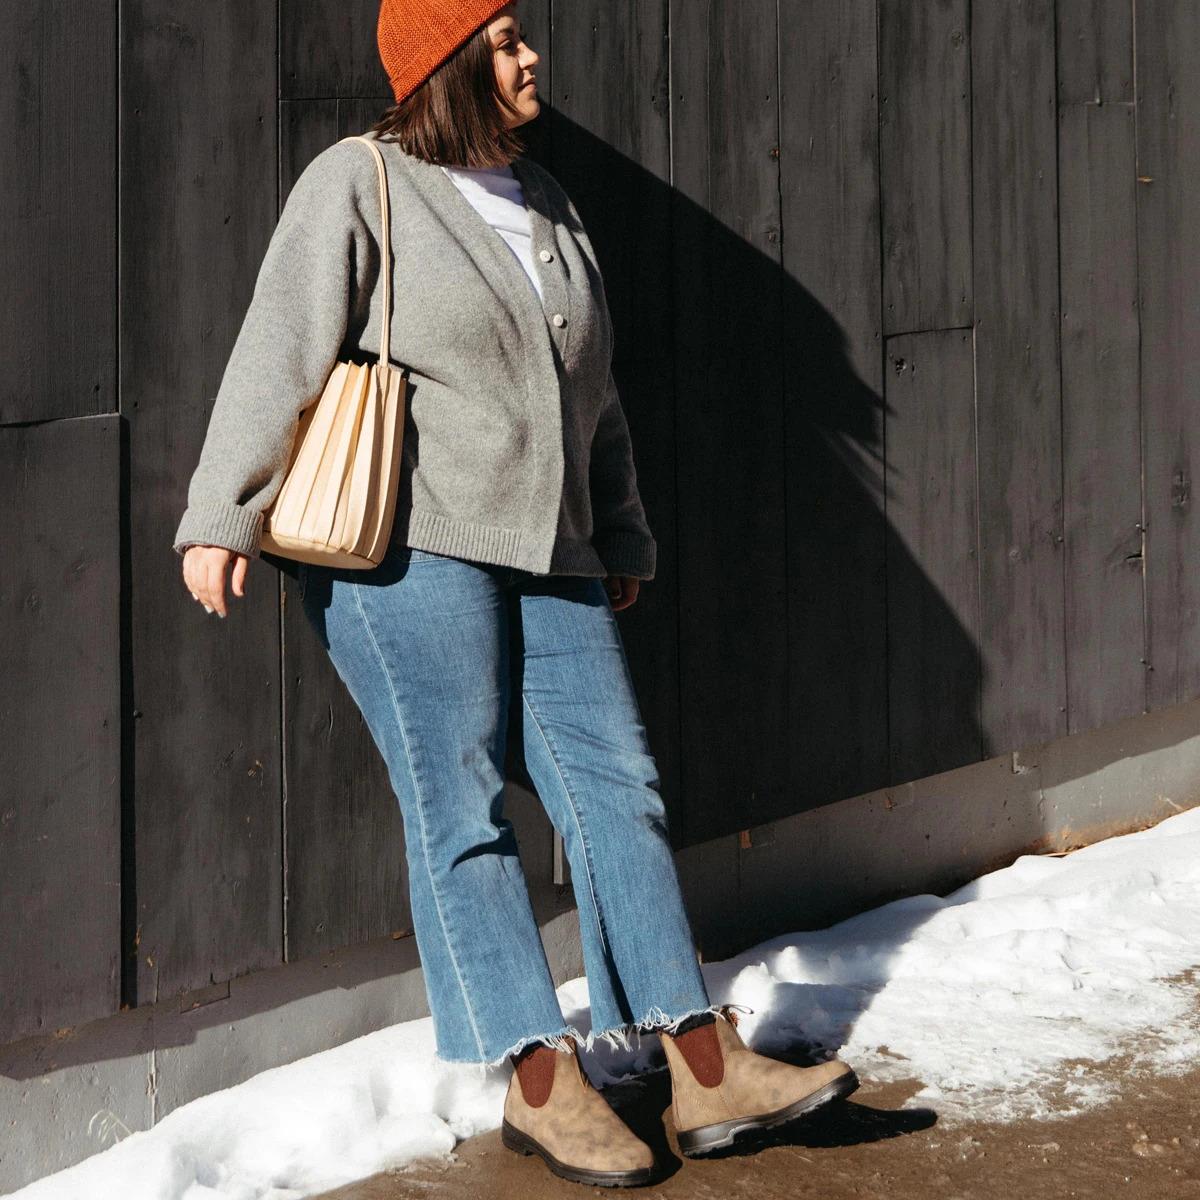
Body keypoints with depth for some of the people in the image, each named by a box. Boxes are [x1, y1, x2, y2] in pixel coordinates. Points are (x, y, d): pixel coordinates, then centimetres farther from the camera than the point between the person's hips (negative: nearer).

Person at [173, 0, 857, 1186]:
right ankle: (542, 1085, -1)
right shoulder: (358, 186, -2)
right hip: (408, 548, -7)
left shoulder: (546, 207, 20)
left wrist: (622, 538, 28)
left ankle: (708, 1071, 2)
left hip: (544, 553, 7)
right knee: (461, 810, -5)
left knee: (615, 786, 1)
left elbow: (592, 391, 26)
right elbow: (279, 354, -9)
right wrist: (220, 516, -15)